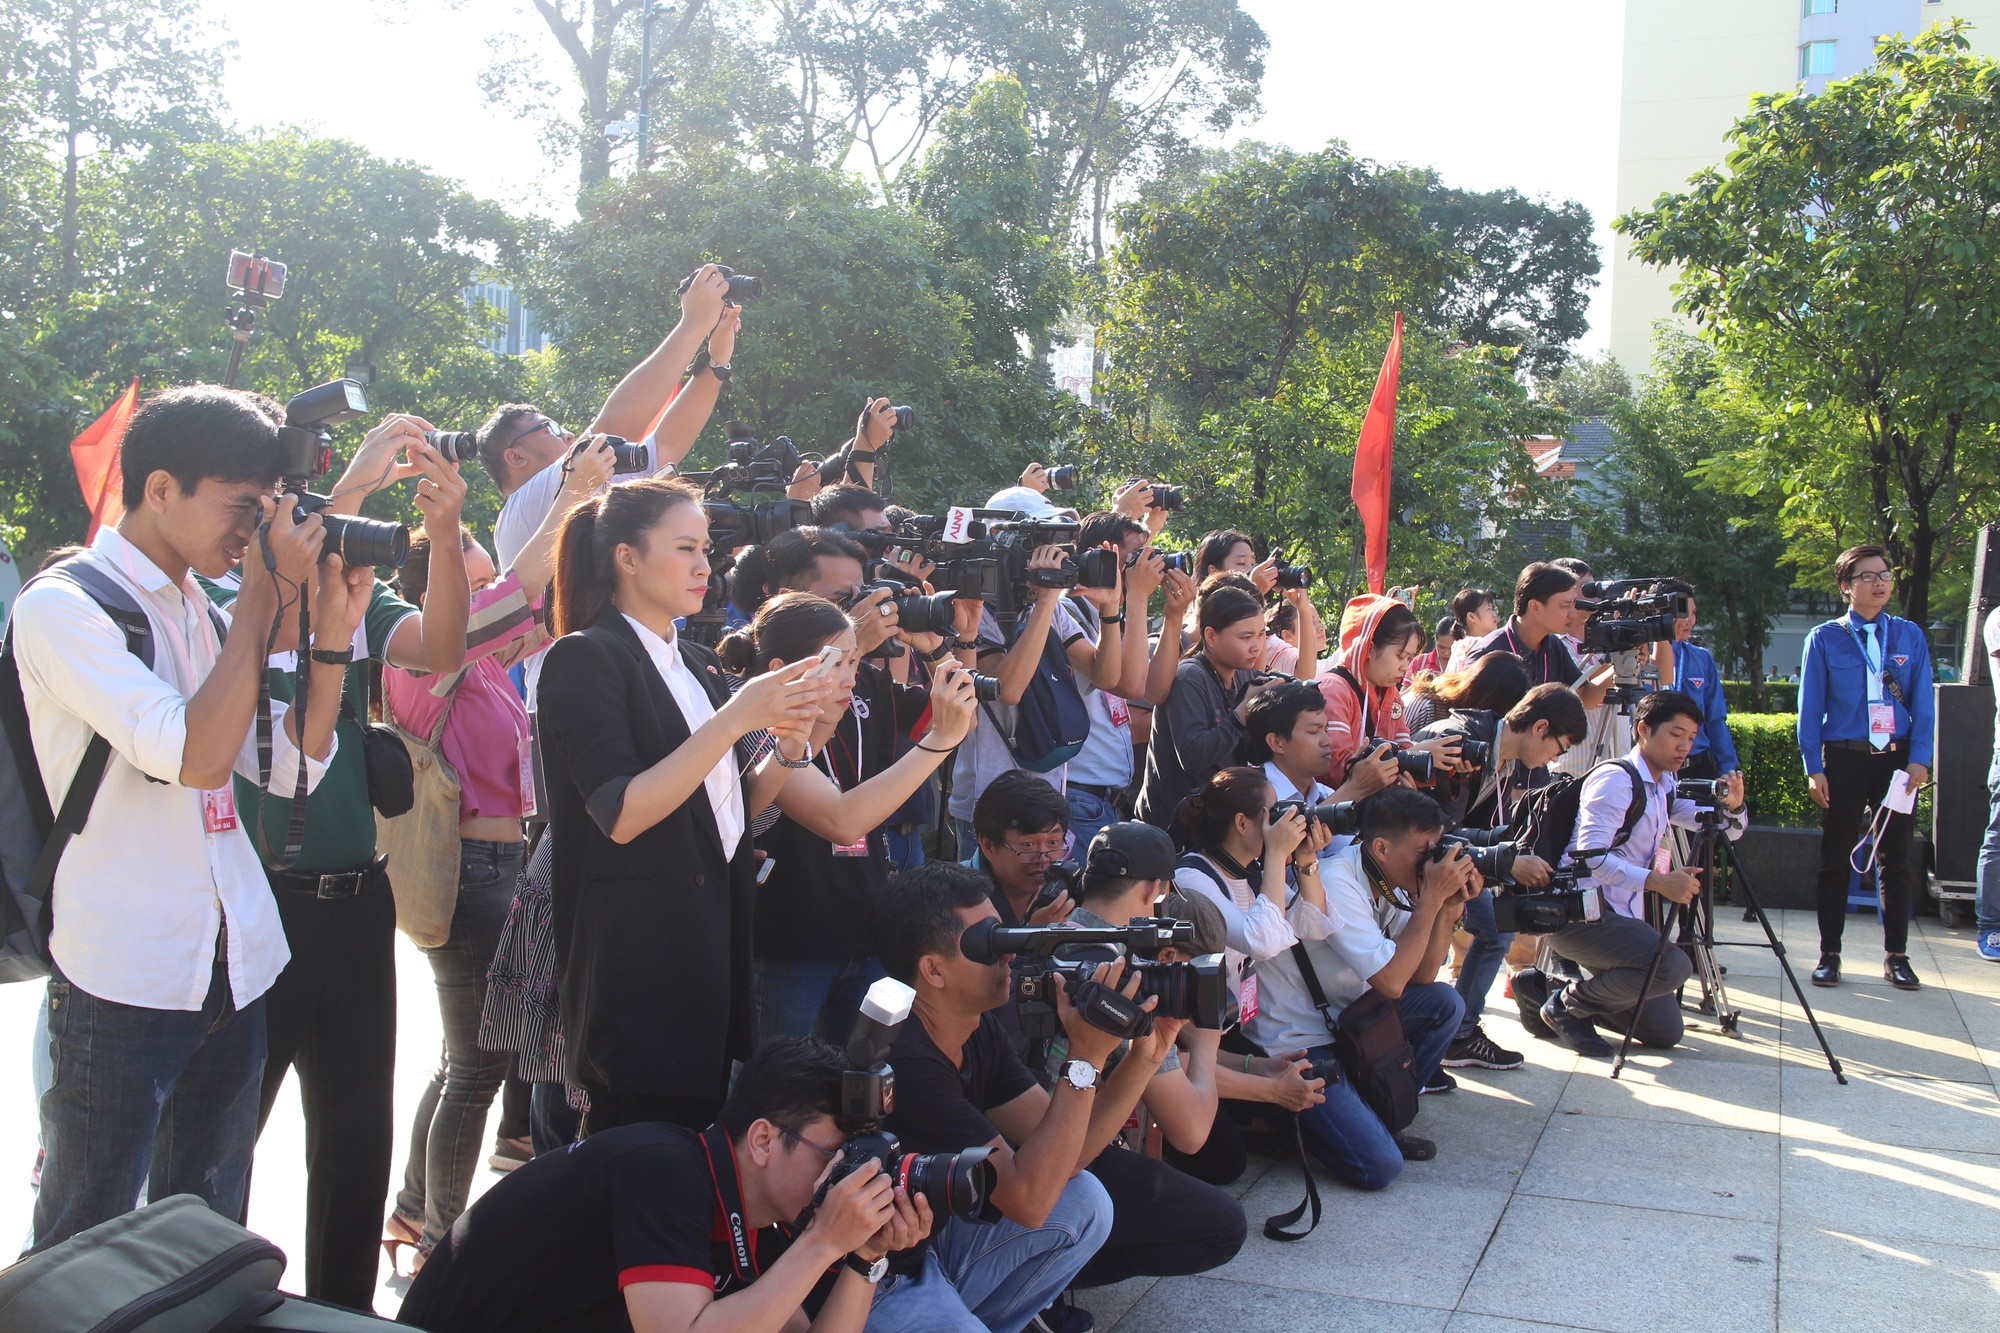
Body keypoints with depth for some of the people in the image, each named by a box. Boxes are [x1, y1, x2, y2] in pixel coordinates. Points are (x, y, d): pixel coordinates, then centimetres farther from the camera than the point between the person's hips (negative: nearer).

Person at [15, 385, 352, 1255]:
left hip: (234, 970, 7)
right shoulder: (64, 607, -10)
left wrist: (331, 631, -1)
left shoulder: (202, 613, 12)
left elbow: (294, 767, 10)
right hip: (123, 980, -7)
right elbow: (198, 755, -22)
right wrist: (267, 598, -16)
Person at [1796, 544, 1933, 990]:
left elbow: (1923, 703, 5)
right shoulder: (1824, 639, 1)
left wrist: (1919, 759, -6)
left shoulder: (1910, 636, 7)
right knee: (1837, 859, 4)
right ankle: (1829, 955, 11)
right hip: (1844, 758, -2)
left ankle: (1896, 956, 15)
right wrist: (1814, 767, -6)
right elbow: (1810, 707, 0)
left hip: (1897, 759, 2)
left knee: (1898, 860, 5)